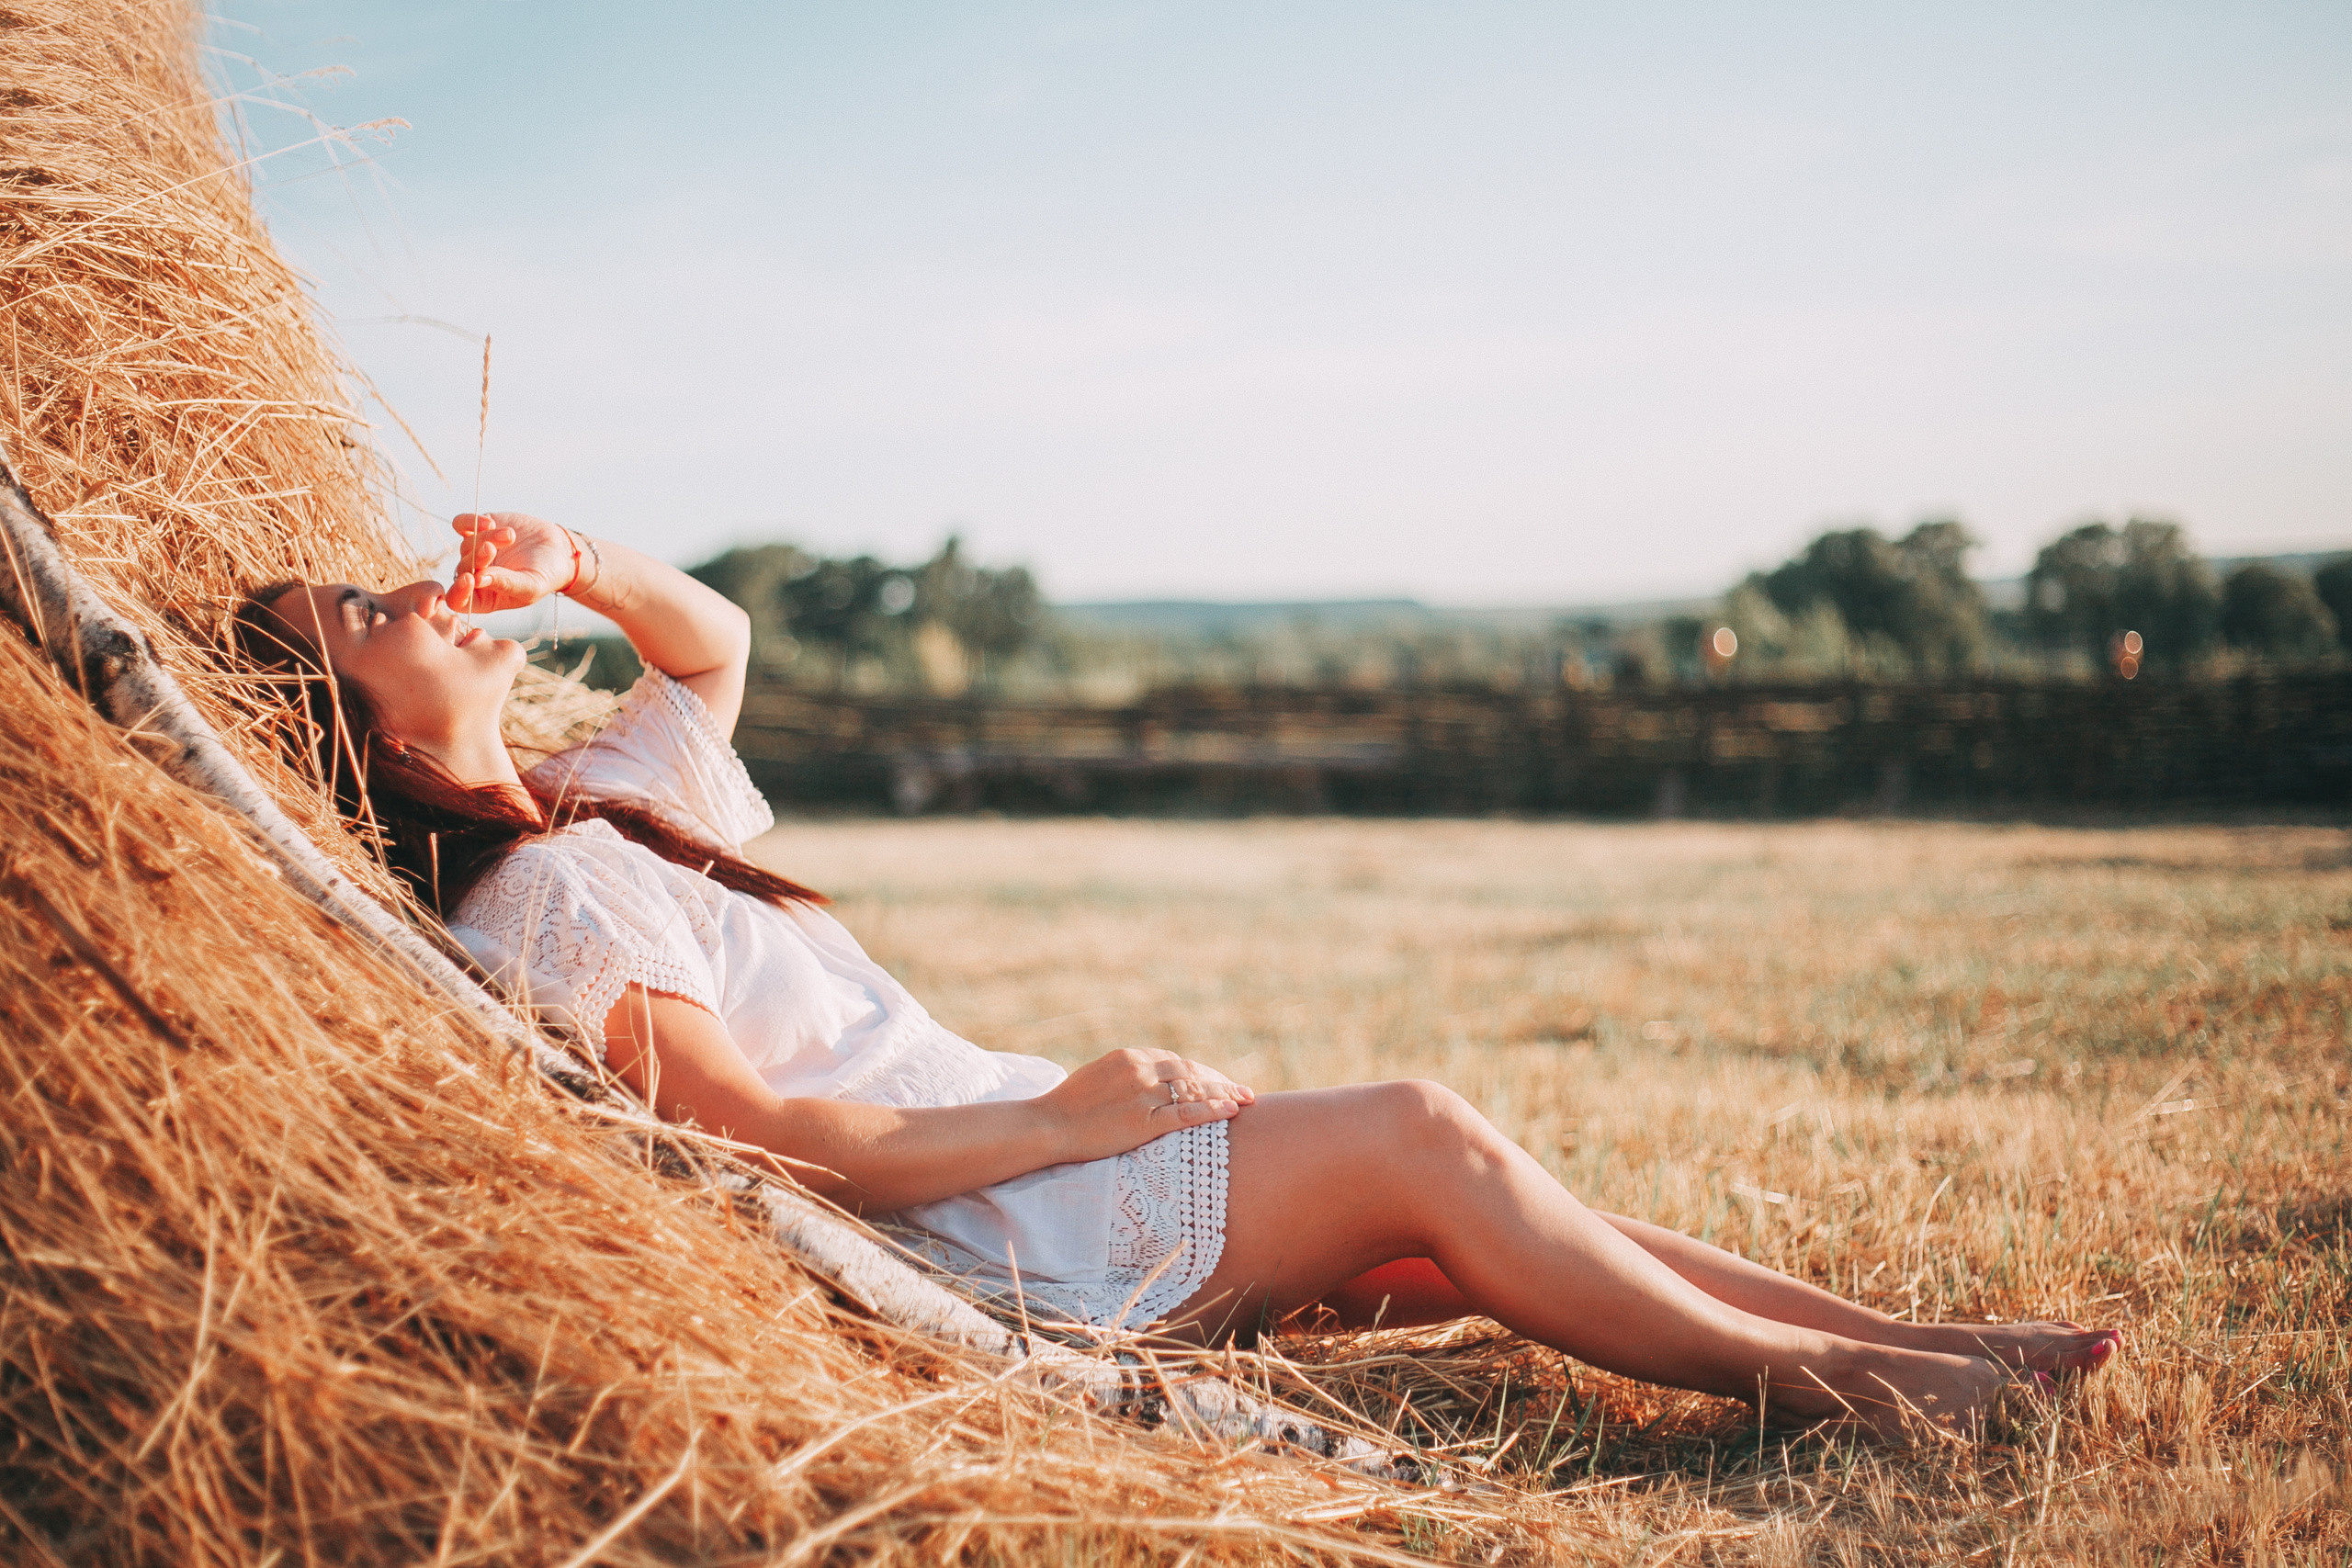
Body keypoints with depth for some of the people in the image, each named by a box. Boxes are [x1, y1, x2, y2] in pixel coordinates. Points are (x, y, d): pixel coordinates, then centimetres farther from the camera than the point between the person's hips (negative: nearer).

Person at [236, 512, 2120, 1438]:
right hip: (992, 1246, -9)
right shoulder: (546, 897, -16)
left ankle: (1903, 1340, 6)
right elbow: (764, 1138, -21)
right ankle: (1802, 1378, 0)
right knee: (1423, 1136, -16)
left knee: (1448, 1205, 2)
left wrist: (574, 561, 5)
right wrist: (1066, 1117, -17)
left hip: (1036, 1155, 9)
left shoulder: (599, 806, 12)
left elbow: (714, 635, 25)